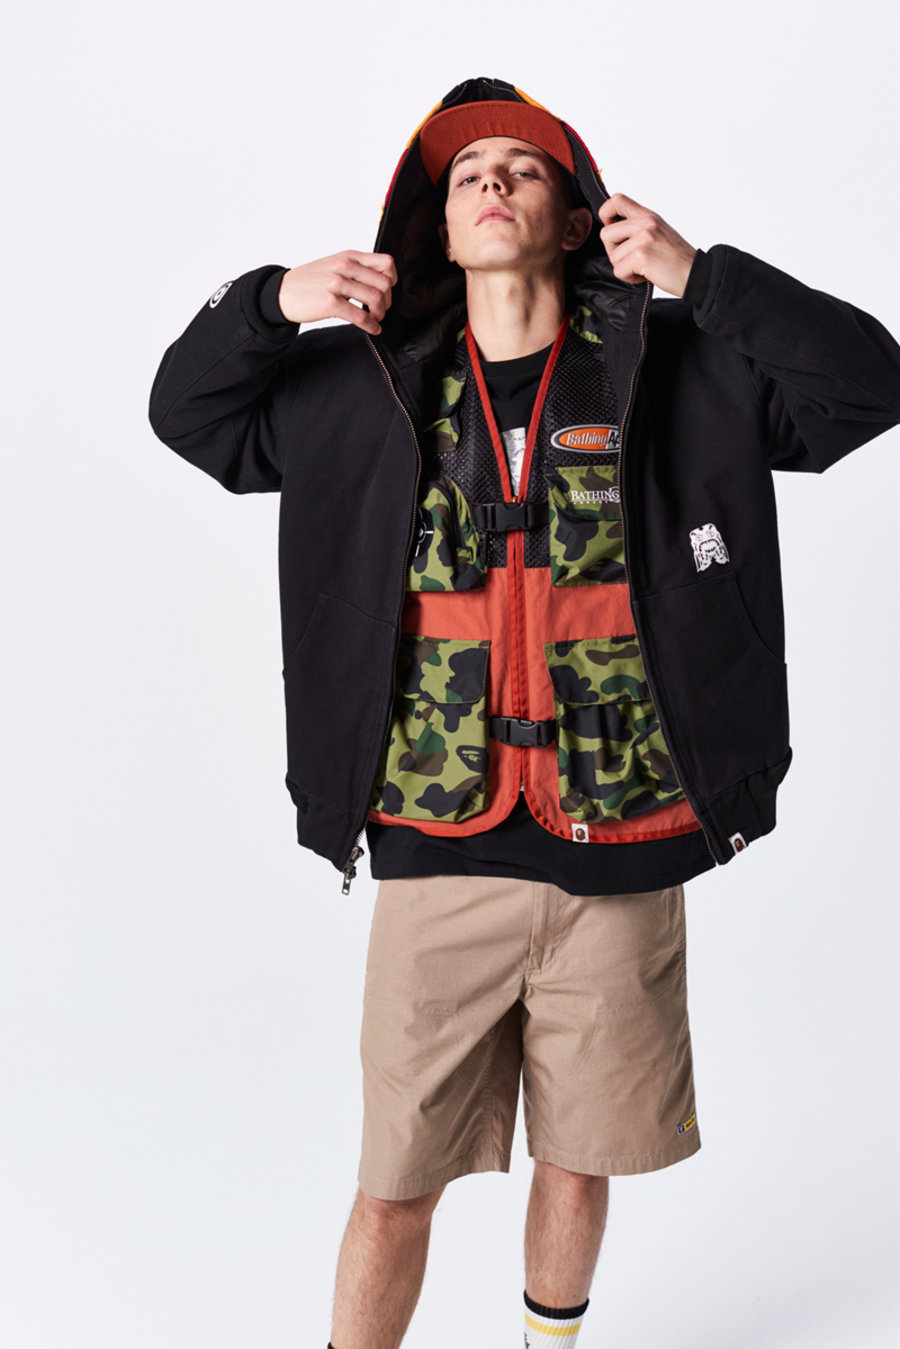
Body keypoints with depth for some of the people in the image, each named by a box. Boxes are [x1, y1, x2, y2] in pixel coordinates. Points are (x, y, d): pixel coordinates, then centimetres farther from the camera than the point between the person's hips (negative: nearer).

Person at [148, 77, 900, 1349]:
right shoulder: (376, 385, 6)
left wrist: (704, 276, -11)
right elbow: (187, 411, 16)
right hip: (438, 857, 0)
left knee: (578, 1161, 19)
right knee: (395, 1187, 7)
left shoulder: (669, 368, 2)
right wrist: (271, 302, -2)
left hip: (618, 860, 0)